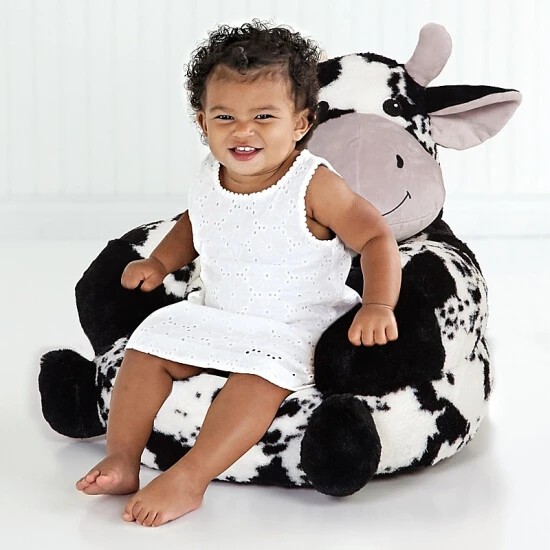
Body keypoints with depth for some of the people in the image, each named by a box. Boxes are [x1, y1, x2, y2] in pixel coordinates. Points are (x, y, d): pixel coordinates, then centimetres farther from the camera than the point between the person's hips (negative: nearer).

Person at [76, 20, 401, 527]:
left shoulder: (314, 186, -18)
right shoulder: (209, 182, -2)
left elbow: (376, 239, -15)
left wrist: (379, 306, -27)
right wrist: (160, 262, 8)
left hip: (293, 328, -6)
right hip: (216, 315, 7)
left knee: (259, 376, -32)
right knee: (148, 346, -4)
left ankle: (188, 480, -32)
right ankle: (121, 460, -2)